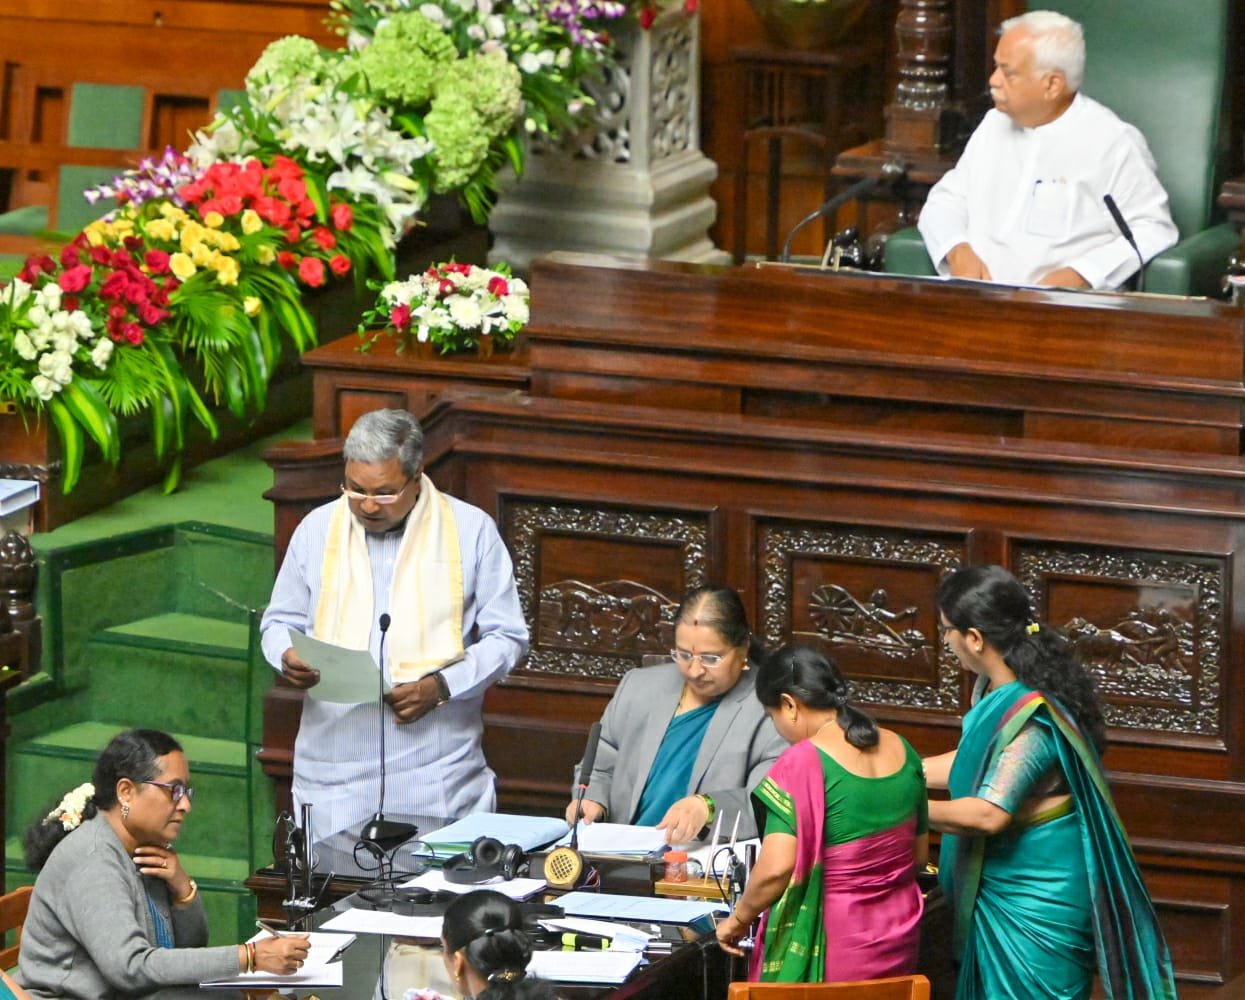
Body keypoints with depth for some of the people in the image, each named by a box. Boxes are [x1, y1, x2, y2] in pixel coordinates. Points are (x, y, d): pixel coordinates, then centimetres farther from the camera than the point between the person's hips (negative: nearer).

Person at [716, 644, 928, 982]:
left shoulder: (803, 763, -18)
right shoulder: (901, 750, 3)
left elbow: (776, 869, -24)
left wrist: (739, 919, -9)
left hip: (831, 947, -6)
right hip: (899, 937, 6)